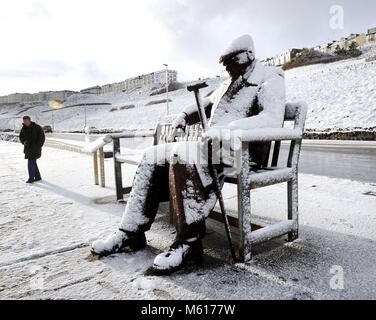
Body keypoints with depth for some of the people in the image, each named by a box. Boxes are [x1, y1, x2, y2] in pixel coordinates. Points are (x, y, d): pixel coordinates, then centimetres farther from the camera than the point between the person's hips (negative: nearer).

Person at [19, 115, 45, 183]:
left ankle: (31, 178, -5)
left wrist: (38, 146, -13)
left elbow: (42, 137, -8)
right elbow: (21, 136, 15)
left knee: (31, 163, -11)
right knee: (33, 162, 11)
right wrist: (24, 141, -7)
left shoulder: (37, 127, -10)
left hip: (35, 148, -6)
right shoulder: (24, 128, 6)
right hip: (28, 147, 7)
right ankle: (38, 177, 21)